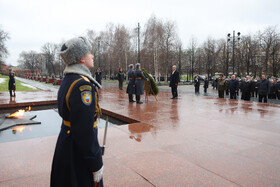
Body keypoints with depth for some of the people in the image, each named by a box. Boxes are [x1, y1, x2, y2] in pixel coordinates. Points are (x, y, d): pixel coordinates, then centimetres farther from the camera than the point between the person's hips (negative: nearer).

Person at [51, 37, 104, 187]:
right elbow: (85, 131, -28)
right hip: (78, 152, -9)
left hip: (65, 143, 9)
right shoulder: (82, 85, -26)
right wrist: (96, 164, -18)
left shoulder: (67, 80, 5)